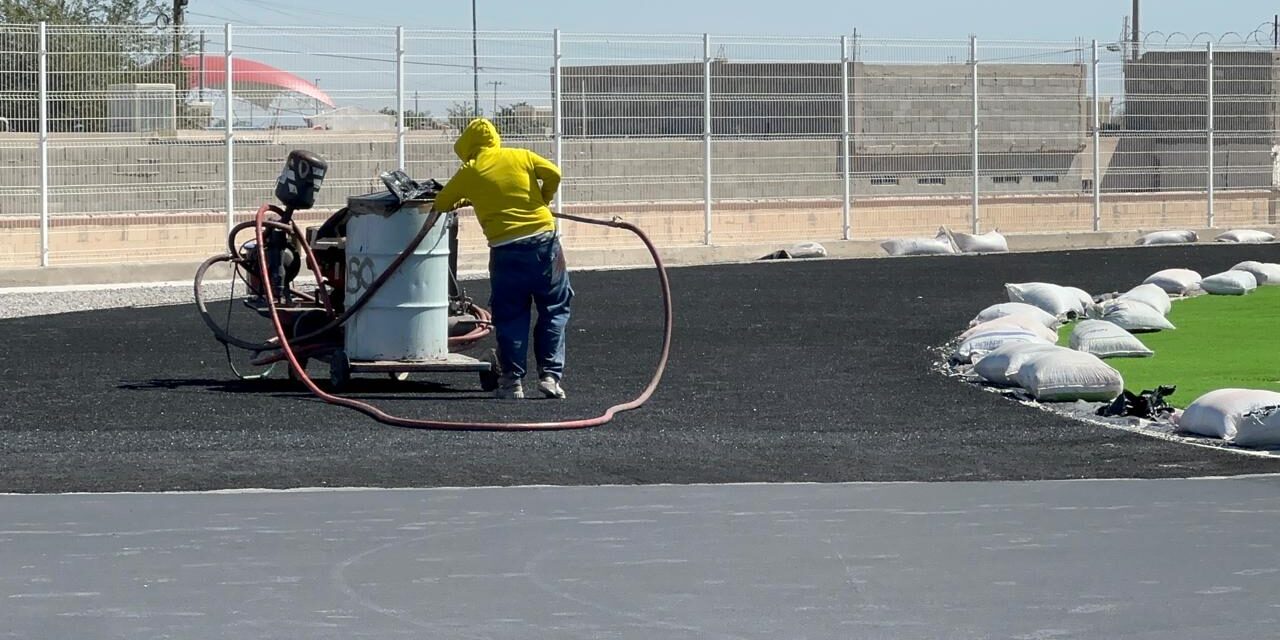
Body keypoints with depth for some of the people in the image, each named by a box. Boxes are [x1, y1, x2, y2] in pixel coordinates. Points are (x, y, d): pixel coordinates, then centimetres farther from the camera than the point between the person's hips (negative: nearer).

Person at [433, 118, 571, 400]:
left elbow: (441, 204, 12)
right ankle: (550, 374, 3)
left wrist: (463, 200, 33)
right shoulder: (521, 156, 7)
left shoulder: (469, 172, 5)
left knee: (510, 316, 9)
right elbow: (553, 173, -3)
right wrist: (542, 200, 14)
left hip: (506, 249, -1)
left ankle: (512, 380, 5)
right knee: (554, 309, 10)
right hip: (544, 239, 1)